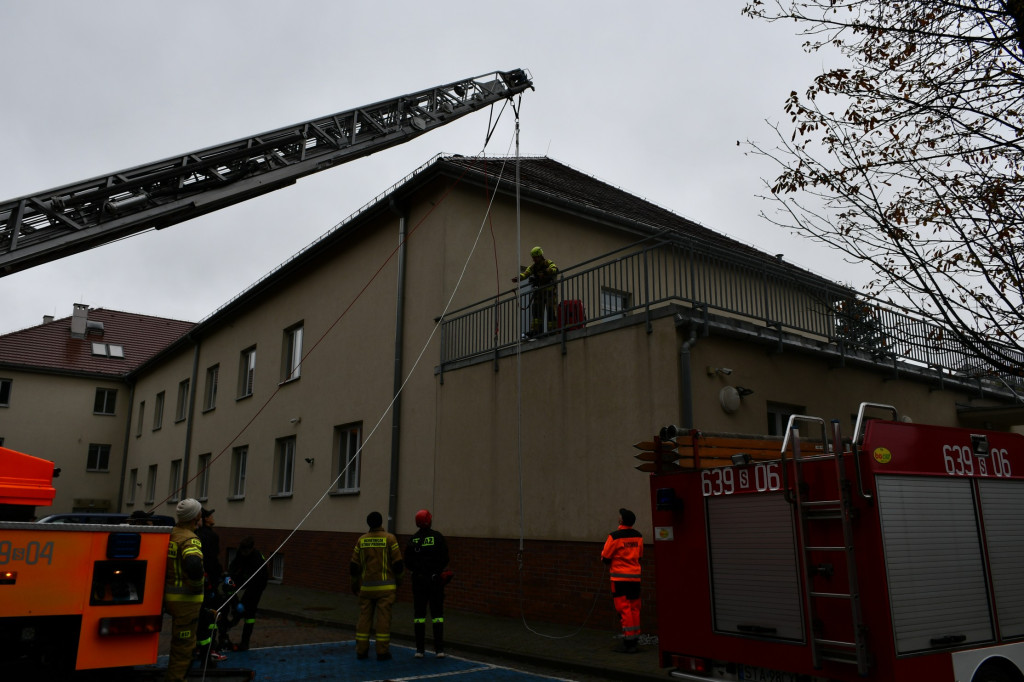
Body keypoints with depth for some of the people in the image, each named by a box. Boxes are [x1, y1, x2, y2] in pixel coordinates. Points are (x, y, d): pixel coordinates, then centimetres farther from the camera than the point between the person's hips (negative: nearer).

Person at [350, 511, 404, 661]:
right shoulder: (390, 538, -5)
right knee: (383, 617, 0)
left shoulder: (361, 540, 4)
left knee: (364, 616, 9)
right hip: (385, 585, -3)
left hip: (366, 586, 3)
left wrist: (355, 583, 17)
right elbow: (398, 563, -6)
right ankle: (382, 651, 2)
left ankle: (361, 650, 12)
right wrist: (398, 578, 9)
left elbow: (354, 564, 6)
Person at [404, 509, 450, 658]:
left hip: (419, 580, 1)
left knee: (419, 613, 8)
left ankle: (420, 649, 8)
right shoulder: (438, 537, -6)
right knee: (437, 613, 6)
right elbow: (445, 559, -5)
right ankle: (439, 649, 3)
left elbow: (408, 564, 0)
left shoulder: (412, 540, -2)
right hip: (436, 579, -1)